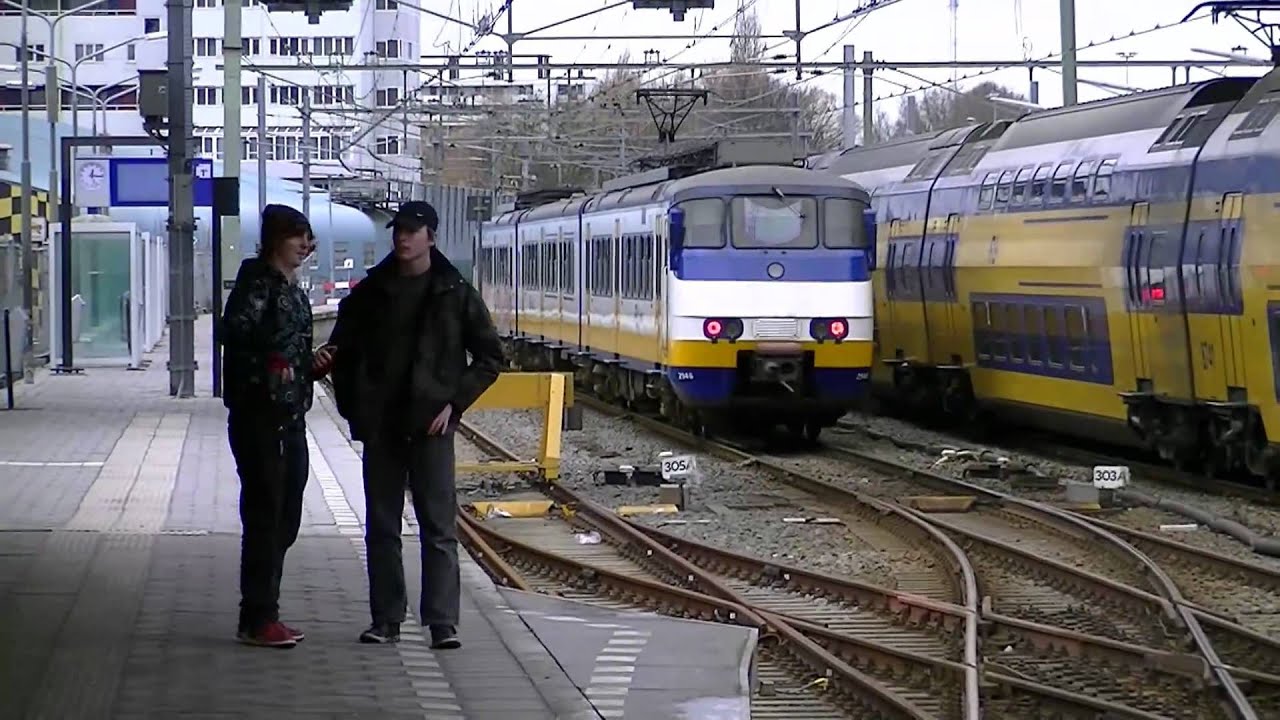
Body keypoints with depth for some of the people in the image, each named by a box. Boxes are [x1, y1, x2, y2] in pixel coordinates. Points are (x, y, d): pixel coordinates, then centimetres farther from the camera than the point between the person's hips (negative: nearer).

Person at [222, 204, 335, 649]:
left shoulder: (295, 294, 18)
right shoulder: (257, 284, -10)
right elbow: (234, 330, -27)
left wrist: (313, 365, 8)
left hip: (291, 420, 9)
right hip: (259, 416, -9)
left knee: (284, 522, 12)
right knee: (264, 518, -7)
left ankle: (264, 615, 20)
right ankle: (256, 620, -2)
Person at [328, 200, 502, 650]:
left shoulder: (455, 294, 1)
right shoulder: (370, 293, 8)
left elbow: (490, 357, 5)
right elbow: (342, 351, 15)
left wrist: (454, 403, -4)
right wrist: (353, 408, 6)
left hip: (431, 426, -3)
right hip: (379, 427, 3)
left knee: (439, 527, -5)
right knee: (381, 527, 7)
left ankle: (443, 623, -5)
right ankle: (386, 619, 13)